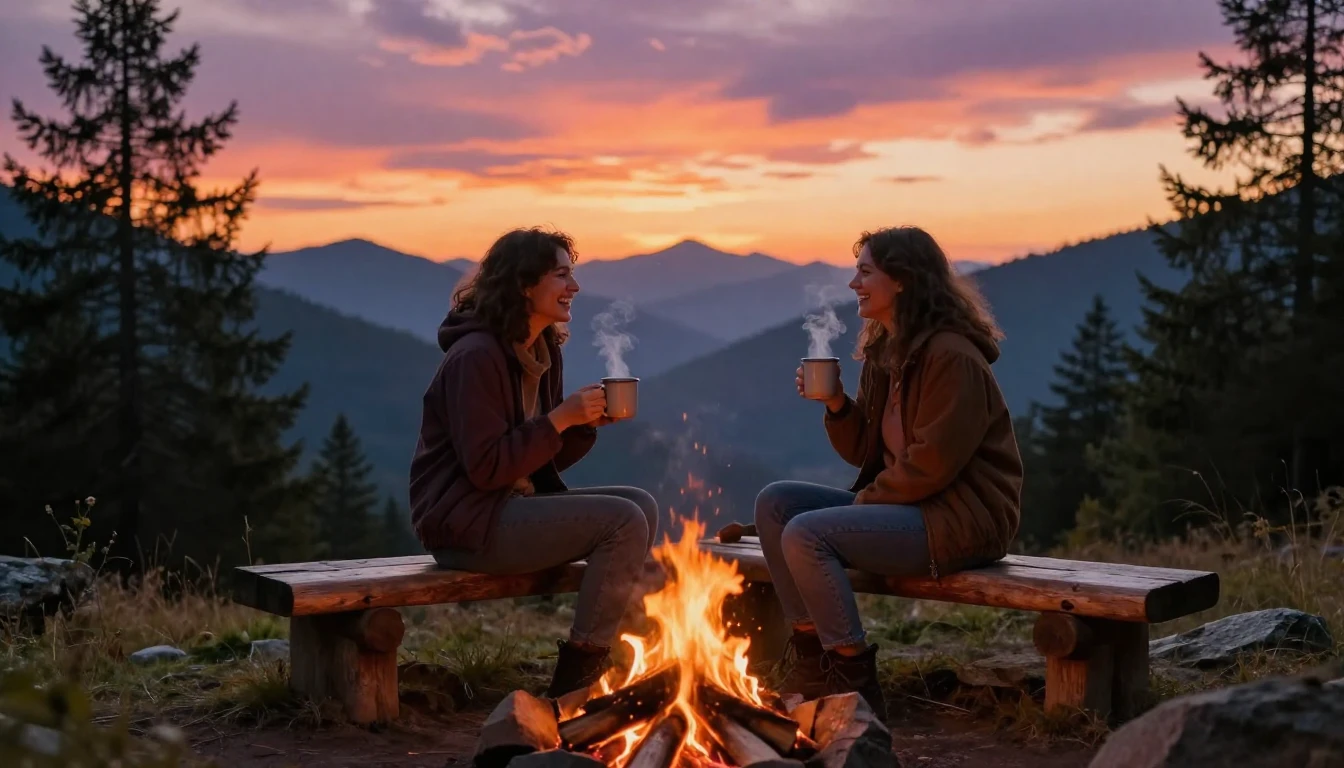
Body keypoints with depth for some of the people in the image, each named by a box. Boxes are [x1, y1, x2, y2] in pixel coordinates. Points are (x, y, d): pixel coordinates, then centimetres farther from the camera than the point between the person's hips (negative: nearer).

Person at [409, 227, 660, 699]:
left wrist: (586, 424, -3)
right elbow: (485, 467, -22)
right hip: (466, 523, -9)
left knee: (641, 505, -1)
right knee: (623, 522, -19)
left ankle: (592, 662, 2)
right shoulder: (476, 357, -16)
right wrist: (559, 418, -20)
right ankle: (572, 685, -13)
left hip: (516, 506, 9)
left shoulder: (545, 353, 13)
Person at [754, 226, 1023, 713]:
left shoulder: (952, 356, -18)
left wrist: (867, 499, -11)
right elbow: (863, 452, 13)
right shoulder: (884, 352, 12)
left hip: (963, 520, -10)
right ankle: (812, 659, 1)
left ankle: (854, 683, -12)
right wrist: (836, 405, -5)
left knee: (806, 534, -23)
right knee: (775, 503, 1)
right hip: (901, 504, 10)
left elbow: (933, 464, -22)